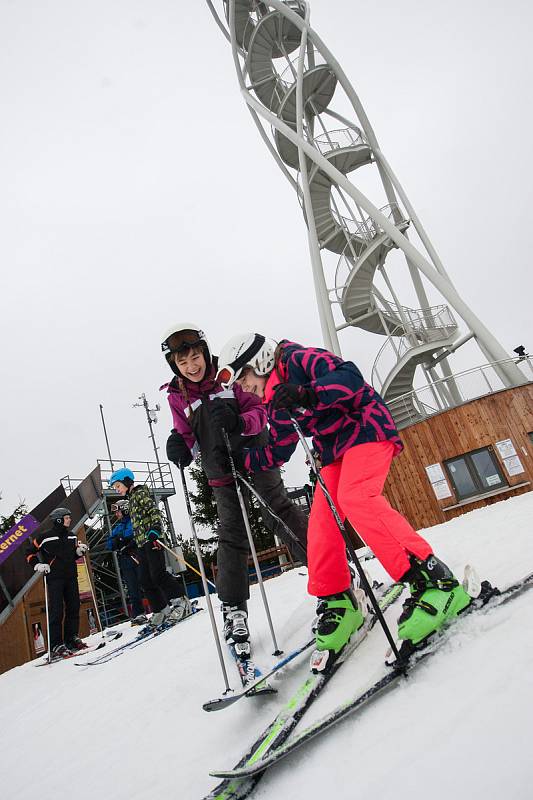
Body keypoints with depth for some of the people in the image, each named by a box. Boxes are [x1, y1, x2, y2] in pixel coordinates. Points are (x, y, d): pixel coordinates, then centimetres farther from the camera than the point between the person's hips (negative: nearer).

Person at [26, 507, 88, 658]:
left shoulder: (72, 537, 14)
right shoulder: (45, 537, -3)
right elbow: (29, 554, 3)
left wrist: (80, 551, 4)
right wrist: (38, 565, -11)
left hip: (71, 577, 6)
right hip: (54, 578, -6)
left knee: (74, 608, 6)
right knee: (56, 611, -6)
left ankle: (72, 638, 18)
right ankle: (56, 645, 0)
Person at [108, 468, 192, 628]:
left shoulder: (140, 493, -2)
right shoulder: (130, 500, 24)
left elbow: (154, 511, -14)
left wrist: (155, 529, -27)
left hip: (151, 539, -9)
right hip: (142, 543, 9)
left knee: (157, 574, -16)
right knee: (146, 580, 5)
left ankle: (182, 603, -10)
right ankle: (161, 610, 10)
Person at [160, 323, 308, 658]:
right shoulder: (177, 397, 4)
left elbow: (259, 410, -6)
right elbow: (189, 437, 8)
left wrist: (240, 422, -28)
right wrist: (181, 447, -16)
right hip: (222, 473, 3)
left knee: (279, 511, -3)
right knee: (231, 536, 5)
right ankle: (234, 609, 14)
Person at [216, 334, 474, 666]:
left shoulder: (299, 359, -8)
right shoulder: (276, 403, 15)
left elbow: (350, 377, -22)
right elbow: (277, 452, 20)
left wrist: (306, 394, -34)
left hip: (366, 427, -8)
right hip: (334, 450, 9)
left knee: (355, 498, -30)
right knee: (321, 522, -4)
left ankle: (435, 581, -31)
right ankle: (338, 603, 8)